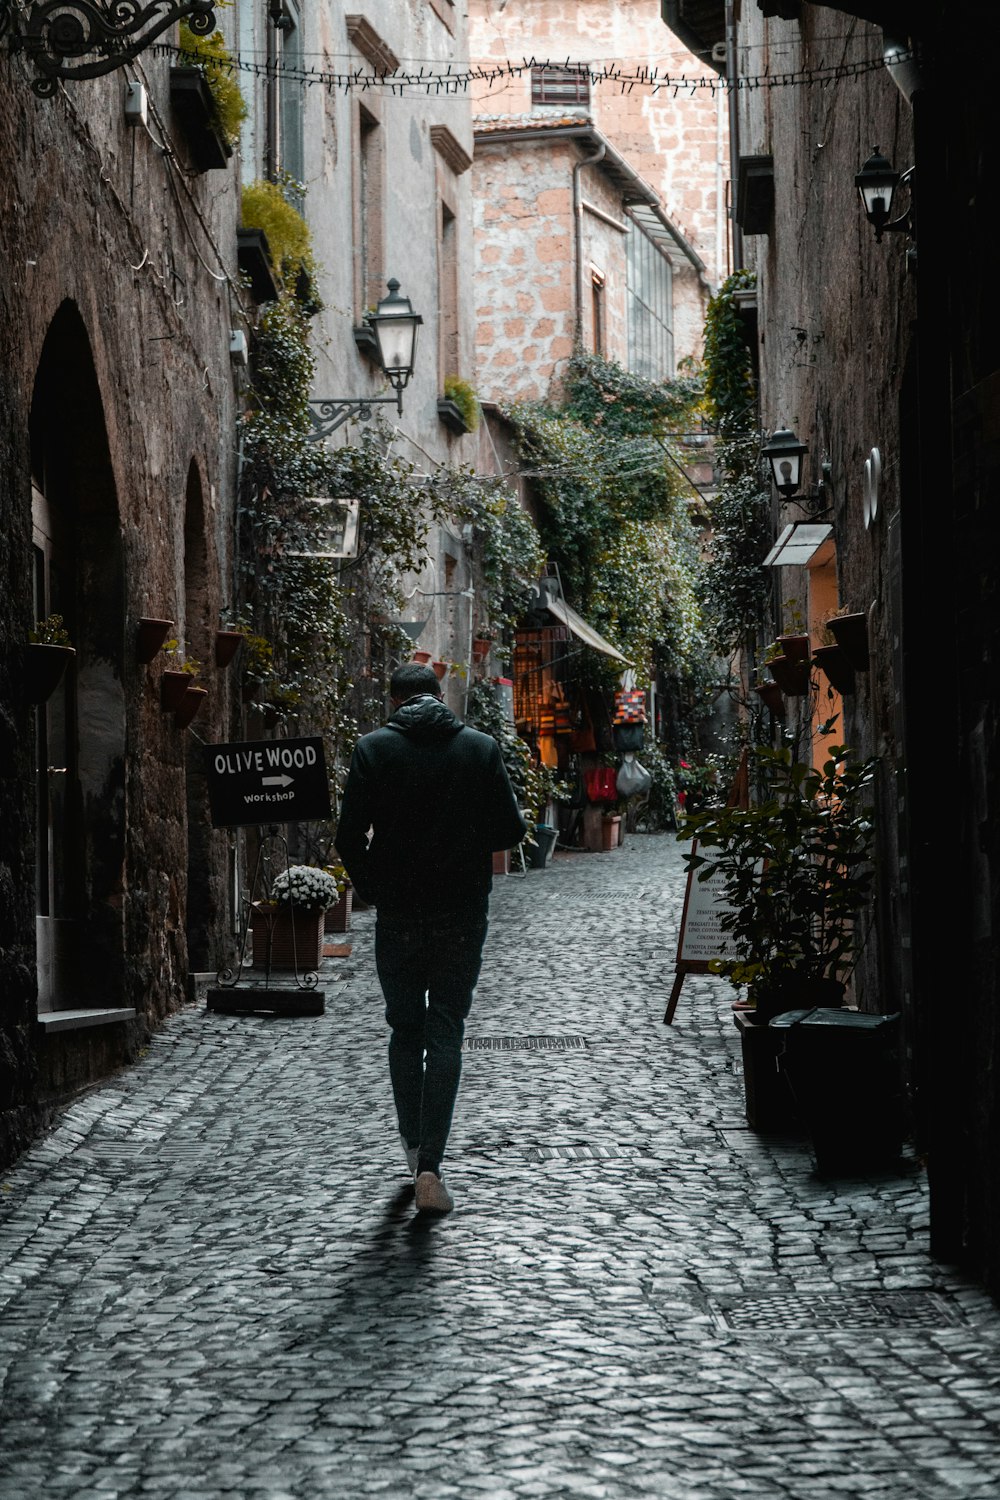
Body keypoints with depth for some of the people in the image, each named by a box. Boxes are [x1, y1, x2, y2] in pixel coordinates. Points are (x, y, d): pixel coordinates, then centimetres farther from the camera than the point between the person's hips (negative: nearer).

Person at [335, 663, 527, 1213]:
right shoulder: (481, 748, -1)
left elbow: (349, 837, -8)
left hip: (398, 916, 0)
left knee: (405, 1030, 16)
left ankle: (413, 1145, 22)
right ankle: (429, 1166, -7)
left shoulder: (374, 748, -3)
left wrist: (372, 891, 9)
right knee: (445, 1035, 2)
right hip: (462, 915, 0)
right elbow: (510, 831, -2)